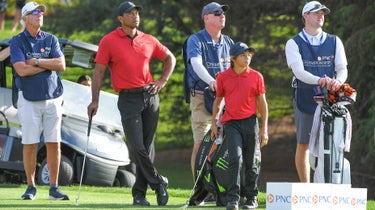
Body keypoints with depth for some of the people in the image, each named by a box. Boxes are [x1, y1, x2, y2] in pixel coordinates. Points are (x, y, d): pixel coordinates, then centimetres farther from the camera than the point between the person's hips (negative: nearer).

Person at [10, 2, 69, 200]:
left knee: (54, 143, 0)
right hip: (29, 100, -2)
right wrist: (48, 64, -8)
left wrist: (36, 61, -11)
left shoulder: (51, 39, 8)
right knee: (30, 144, -2)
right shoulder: (17, 41, 0)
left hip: (52, 97, 2)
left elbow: (61, 65, -4)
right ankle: (30, 186, 7)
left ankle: (53, 187, 5)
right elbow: (21, 70, -13)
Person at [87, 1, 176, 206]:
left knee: (146, 147, 3)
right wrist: (95, 101, -8)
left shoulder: (149, 41, 10)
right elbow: (99, 71, -1)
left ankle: (139, 193, 10)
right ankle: (158, 183, 3)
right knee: (136, 147, -13)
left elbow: (170, 58, 24)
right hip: (128, 99, -3)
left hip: (150, 96, 4)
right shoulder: (108, 41, -1)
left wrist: (163, 81, 9)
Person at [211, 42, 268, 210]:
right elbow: (217, 101, 15)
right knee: (235, 159, -14)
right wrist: (214, 124, 10)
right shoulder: (223, 77, 4)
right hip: (231, 123, -1)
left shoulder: (256, 76, 4)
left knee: (251, 163, 5)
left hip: (250, 122, 1)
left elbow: (262, 103, 7)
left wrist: (264, 128, 3)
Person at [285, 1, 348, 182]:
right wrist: (319, 81, -29)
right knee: (303, 145, 0)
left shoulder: (334, 42, 13)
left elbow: (342, 68, 3)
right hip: (305, 99, -1)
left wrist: (337, 81, -22)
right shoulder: (294, 44, 5)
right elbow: (299, 72, -10)